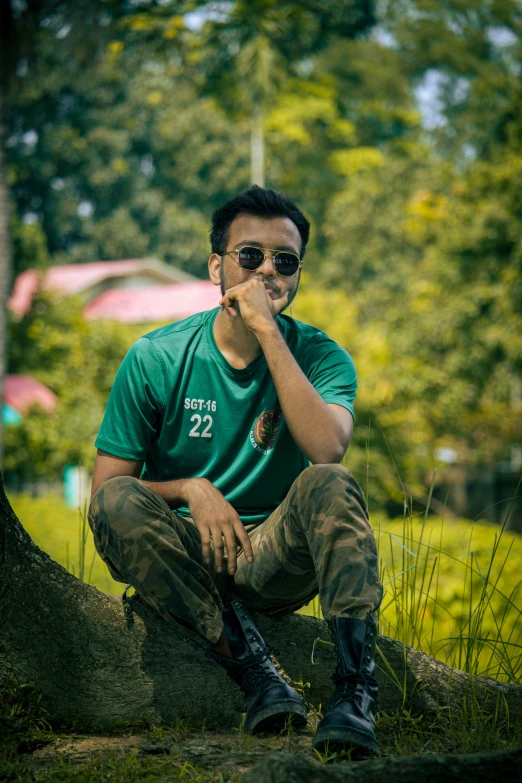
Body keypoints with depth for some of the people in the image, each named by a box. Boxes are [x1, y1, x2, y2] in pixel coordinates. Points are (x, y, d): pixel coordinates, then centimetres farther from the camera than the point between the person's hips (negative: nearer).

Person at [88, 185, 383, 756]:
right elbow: (105, 488, 0)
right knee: (119, 502, -29)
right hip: (185, 557, 0)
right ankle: (255, 672, -31)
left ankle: (354, 692, -36)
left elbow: (327, 449, -25)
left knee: (330, 484, -29)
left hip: (276, 559, 0)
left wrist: (267, 331, -24)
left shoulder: (319, 356, -3)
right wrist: (189, 489, -18)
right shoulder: (155, 359, -3)